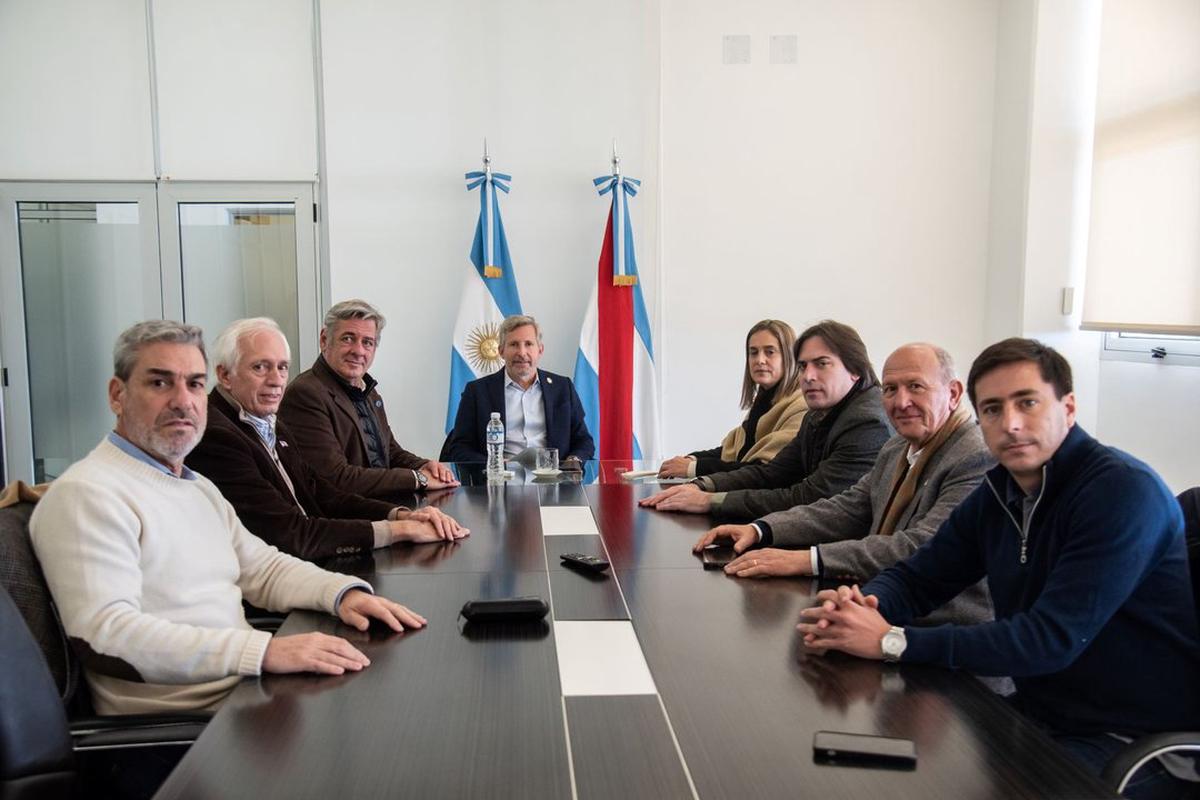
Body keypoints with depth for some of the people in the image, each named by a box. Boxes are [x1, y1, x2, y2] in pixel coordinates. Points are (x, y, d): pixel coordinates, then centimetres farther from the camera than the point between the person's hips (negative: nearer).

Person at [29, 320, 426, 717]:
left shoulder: (199, 487, 19)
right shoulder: (85, 495, -12)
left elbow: (263, 567, 19)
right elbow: (104, 634, -23)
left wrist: (344, 592, -2)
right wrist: (263, 650, -32)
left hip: (248, 689, 8)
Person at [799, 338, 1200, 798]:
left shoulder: (1124, 490, -22)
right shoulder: (997, 493, 2)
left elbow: (1051, 639, -29)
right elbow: (916, 578, 6)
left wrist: (892, 641, -29)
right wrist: (863, 608, -19)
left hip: (1135, 742, -6)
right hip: (1040, 717, 7)